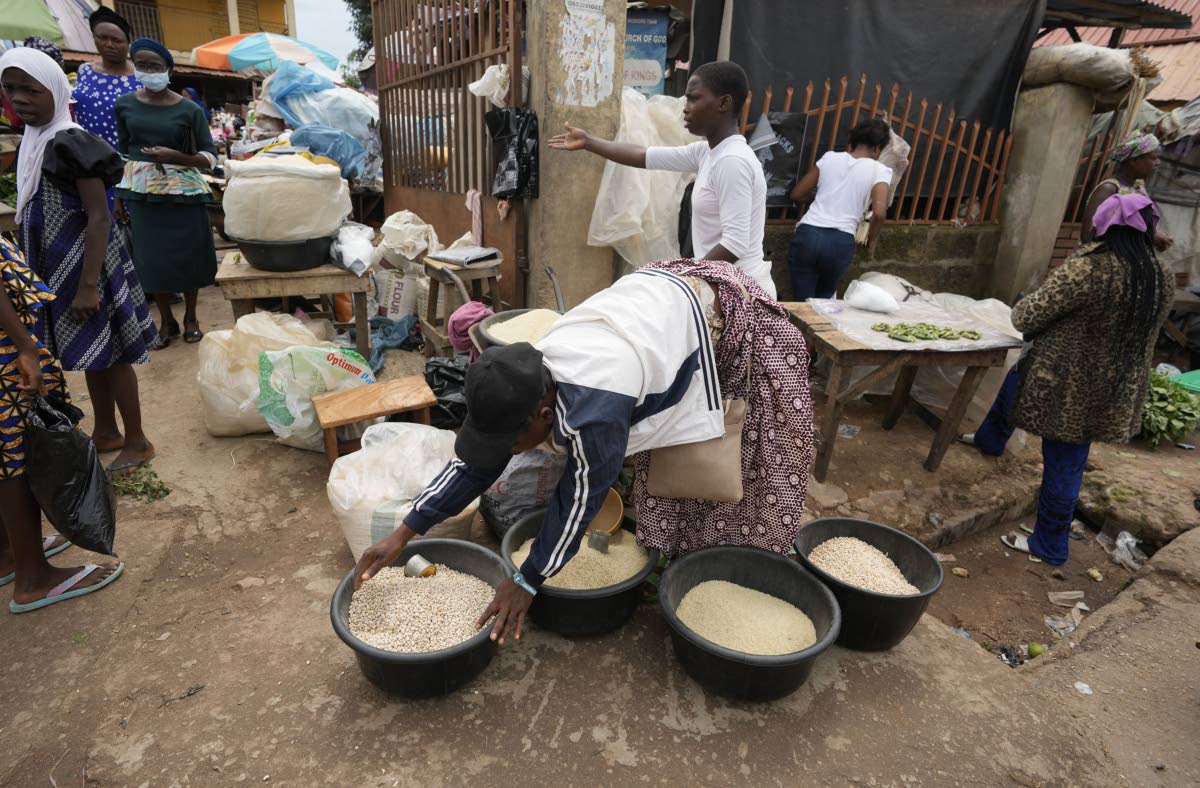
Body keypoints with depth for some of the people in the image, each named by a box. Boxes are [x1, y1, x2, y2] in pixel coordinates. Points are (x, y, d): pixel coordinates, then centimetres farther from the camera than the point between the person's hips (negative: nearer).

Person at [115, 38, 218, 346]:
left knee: (187, 255, 5)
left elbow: (210, 158, -4)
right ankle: (166, 320, 20)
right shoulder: (125, 104, 3)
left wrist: (174, 156, -20)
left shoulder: (189, 109, -5)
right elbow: (123, 153, 9)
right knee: (151, 257, 6)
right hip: (141, 192, 3)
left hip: (182, 192, -2)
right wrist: (118, 195, 9)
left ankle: (190, 317, 23)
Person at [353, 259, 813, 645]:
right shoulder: (524, 384, -18)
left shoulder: (594, 411, -43)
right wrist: (403, 535, -13)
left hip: (720, 314, -7)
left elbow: (580, 498, -29)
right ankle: (670, 544, 30)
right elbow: (473, 462, -10)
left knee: (762, 440, 7)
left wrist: (528, 580, -17)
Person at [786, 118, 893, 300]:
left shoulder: (829, 157, 12)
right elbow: (879, 213, -10)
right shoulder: (880, 171, 4)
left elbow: (797, 194, 17)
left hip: (807, 235, 1)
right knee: (824, 299, 25)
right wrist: (871, 239, 9)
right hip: (841, 242, -1)